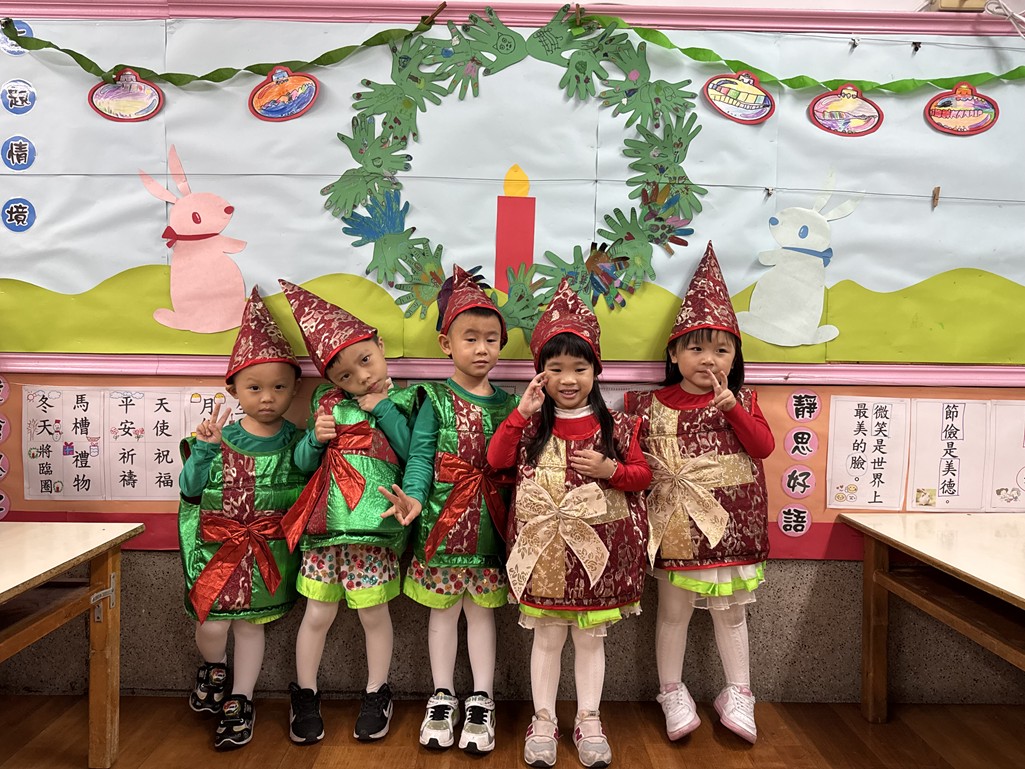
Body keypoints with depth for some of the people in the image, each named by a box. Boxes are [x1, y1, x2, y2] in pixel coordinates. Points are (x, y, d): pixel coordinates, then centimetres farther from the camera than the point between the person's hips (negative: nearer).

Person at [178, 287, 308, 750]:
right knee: (211, 623, 0)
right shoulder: (221, 437, -7)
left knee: (252, 623, 12)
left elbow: (302, 490, -9)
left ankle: (239, 702, 31)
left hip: (268, 550, 0)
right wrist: (203, 447, -20)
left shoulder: (295, 441, -6)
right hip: (217, 546, 0)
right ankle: (214, 669, 36)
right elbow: (189, 489, -6)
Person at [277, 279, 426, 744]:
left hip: (375, 526, -2)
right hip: (325, 525, 3)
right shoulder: (327, 403, 6)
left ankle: (376, 694, 32)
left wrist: (384, 408, -13)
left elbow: (416, 454, -14)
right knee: (318, 614, 12)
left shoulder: (402, 402, -1)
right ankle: (305, 695, 33)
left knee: (374, 614, 10)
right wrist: (316, 439, -10)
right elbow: (304, 462, 10)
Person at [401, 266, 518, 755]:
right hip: (443, 519, -2)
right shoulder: (435, 400, -4)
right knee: (443, 608, 11)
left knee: (482, 608, 11)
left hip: (489, 524, 2)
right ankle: (442, 697, 28)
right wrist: (414, 498, -26)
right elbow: (420, 456, -12)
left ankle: (481, 702, 25)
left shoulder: (506, 403, 5)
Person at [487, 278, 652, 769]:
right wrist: (522, 413, -15)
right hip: (543, 546, 0)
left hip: (597, 546, 0)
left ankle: (589, 722, 30)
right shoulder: (532, 424, 0)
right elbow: (496, 459, -9)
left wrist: (610, 469, -18)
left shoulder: (614, 426, -2)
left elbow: (642, 475, 1)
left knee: (590, 637, 14)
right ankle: (543, 722, 29)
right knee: (547, 637, 13)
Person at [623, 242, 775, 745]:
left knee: (730, 611, 15)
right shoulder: (654, 404, -3)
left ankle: (738, 694, 33)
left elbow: (764, 447, -10)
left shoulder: (742, 400, 2)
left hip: (730, 523, 1)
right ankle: (672, 693, 30)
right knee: (673, 611, 12)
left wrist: (732, 407, -18)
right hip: (675, 523, -1)